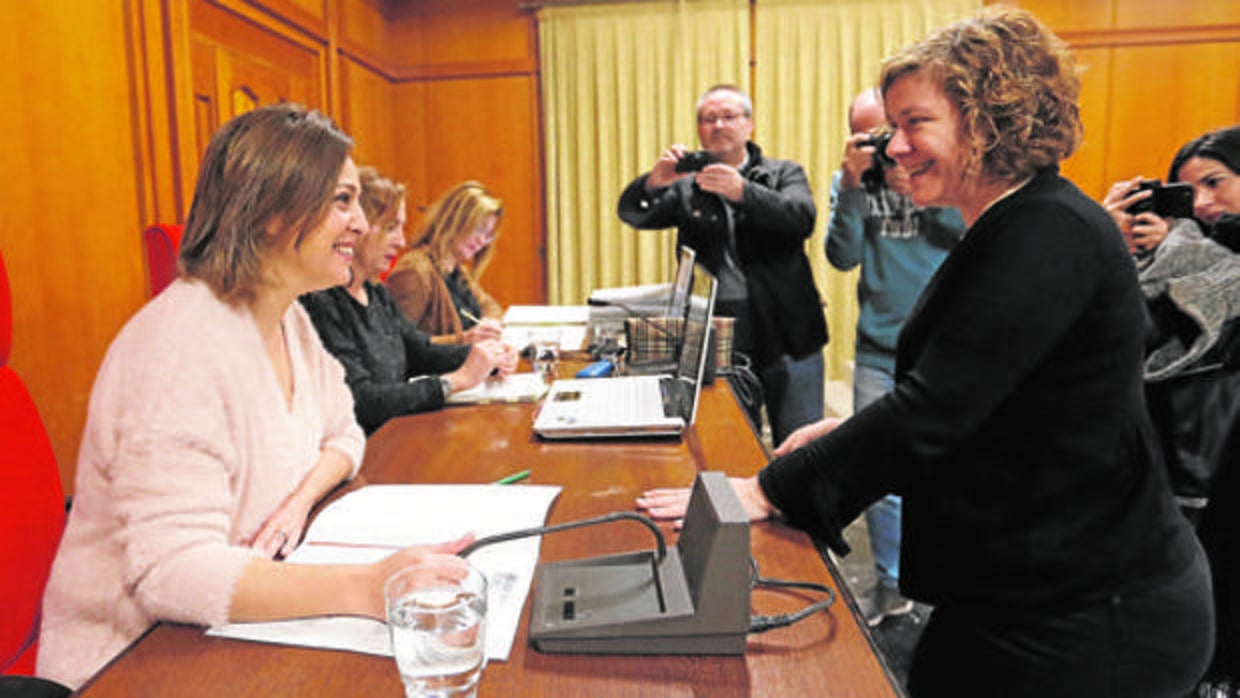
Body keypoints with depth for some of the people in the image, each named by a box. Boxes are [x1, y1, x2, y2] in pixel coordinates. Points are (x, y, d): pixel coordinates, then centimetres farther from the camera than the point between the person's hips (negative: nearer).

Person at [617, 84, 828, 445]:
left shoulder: (784, 173, 8)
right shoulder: (685, 186, 11)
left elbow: (802, 218, -11)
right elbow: (632, 213, -1)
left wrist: (742, 191, -27)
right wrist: (653, 181, -23)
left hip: (786, 338, -1)